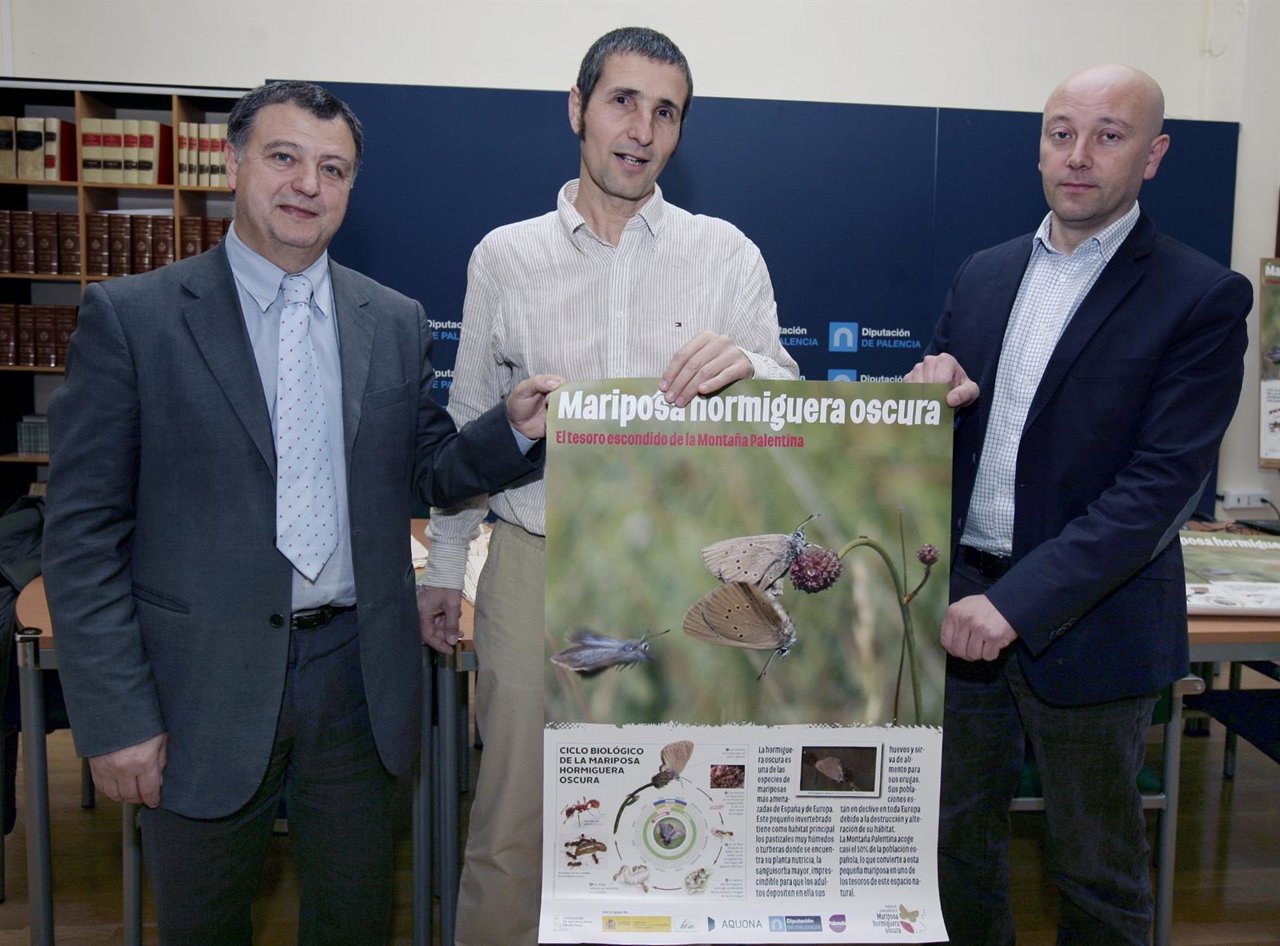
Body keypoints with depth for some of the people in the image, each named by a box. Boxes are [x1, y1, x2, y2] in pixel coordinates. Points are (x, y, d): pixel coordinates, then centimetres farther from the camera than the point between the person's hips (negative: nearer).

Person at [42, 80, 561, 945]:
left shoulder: (397, 322, 4)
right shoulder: (131, 316, -6)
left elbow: (429, 474, 9)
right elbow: (84, 533, -7)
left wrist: (513, 429, -11)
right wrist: (116, 714, -10)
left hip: (358, 675, 3)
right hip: (206, 684, -2)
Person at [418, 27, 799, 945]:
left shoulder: (725, 252, 4)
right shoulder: (504, 257, 5)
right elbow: (469, 426, 11)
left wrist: (745, 366, -23)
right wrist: (444, 565, 11)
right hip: (535, 565, 0)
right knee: (512, 816, 8)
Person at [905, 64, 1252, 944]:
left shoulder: (1204, 298, -9)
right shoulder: (984, 275, 7)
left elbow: (1165, 482, -17)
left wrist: (1017, 602, -24)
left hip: (1087, 624, -4)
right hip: (963, 605, 5)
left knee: (1097, 871, 14)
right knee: (957, 839, 18)